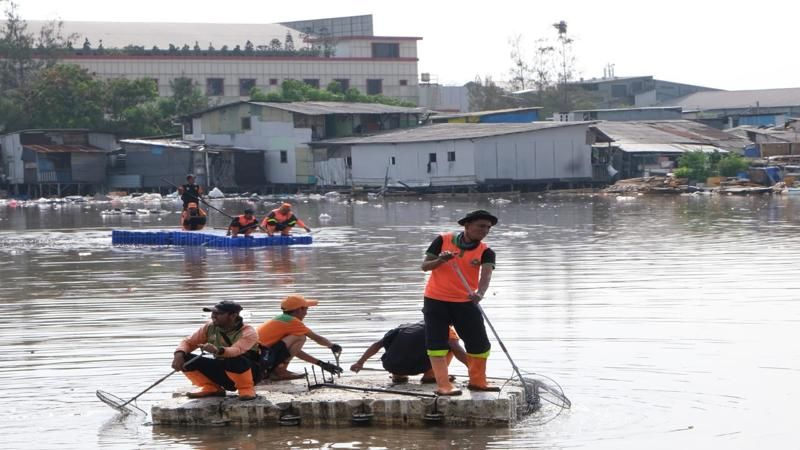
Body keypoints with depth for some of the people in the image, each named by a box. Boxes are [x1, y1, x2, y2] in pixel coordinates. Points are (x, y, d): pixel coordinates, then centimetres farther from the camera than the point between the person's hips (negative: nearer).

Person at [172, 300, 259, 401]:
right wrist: (179, 353, -23)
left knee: (235, 360, -41)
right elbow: (188, 342, 0)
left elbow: (236, 351, -40)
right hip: (220, 372, 5)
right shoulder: (210, 327, -1)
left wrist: (217, 351, -60)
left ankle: (246, 389, -11)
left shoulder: (248, 332, -20)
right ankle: (212, 388, 5)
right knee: (185, 359, -13)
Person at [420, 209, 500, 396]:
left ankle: (477, 381, 25)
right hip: (436, 300, -2)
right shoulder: (443, 240, -5)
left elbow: (486, 274, -23)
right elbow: (425, 266, -4)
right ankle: (443, 385, -4)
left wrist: (480, 293, -44)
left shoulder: (485, 252, -4)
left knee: (480, 343, 6)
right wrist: (441, 260, -25)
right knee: (437, 343, -6)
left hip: (465, 302, 2)